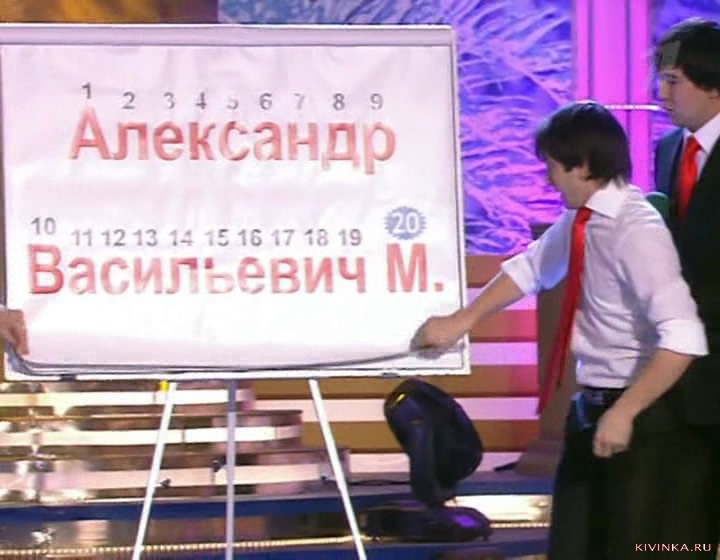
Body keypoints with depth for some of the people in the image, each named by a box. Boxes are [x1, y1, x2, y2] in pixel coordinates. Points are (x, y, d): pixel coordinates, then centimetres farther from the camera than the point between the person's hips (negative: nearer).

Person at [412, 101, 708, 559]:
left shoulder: (637, 231, -24)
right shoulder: (581, 220, 2)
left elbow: (684, 339, -31)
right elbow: (530, 269, 20)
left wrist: (624, 413, -29)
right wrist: (461, 322, 17)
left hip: (640, 416, -8)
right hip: (592, 406, 8)